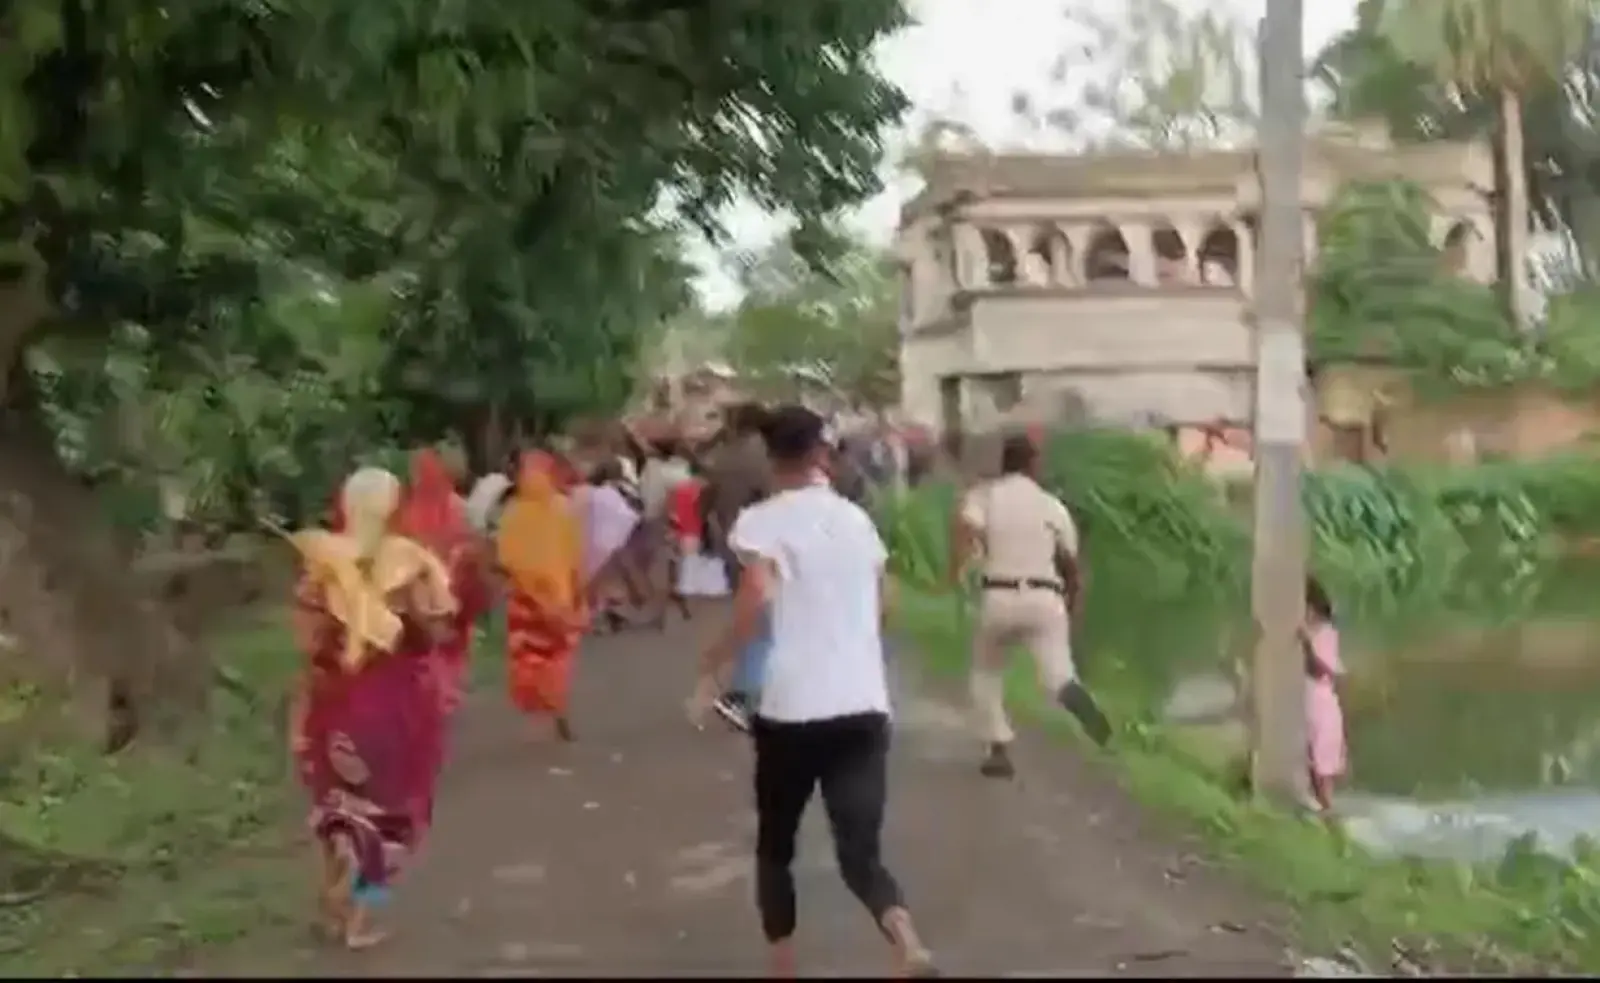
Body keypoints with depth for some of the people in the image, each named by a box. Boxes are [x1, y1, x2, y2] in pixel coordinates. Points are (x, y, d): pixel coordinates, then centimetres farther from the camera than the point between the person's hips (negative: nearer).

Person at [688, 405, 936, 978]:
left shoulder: (762, 521, -2)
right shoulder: (856, 518, 13)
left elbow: (757, 598, -19)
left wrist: (712, 667, -8)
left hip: (792, 709, -3)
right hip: (864, 708, 3)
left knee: (774, 849, 17)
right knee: (860, 854, 2)